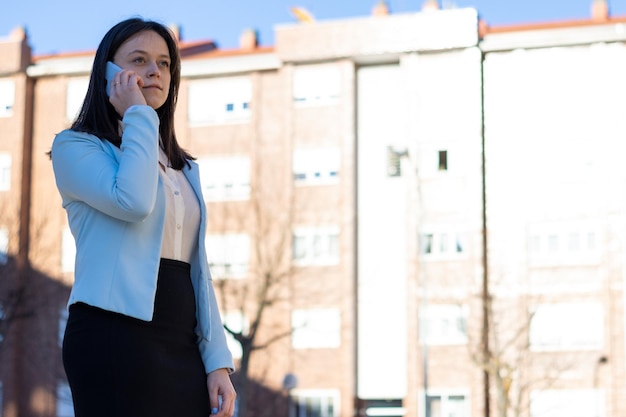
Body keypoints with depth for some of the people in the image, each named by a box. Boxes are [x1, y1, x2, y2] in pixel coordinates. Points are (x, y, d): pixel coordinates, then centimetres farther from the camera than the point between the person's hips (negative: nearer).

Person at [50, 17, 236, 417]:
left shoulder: (182, 169, 22)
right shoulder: (75, 146, 3)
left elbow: (196, 269, 17)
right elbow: (133, 201, -17)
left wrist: (218, 360, 7)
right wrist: (138, 116, -4)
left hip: (183, 347, 6)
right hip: (115, 338, -6)